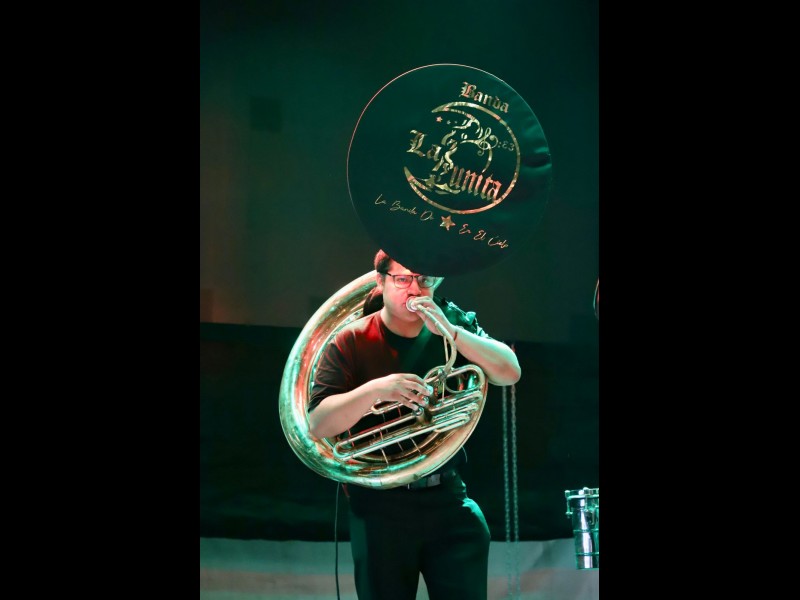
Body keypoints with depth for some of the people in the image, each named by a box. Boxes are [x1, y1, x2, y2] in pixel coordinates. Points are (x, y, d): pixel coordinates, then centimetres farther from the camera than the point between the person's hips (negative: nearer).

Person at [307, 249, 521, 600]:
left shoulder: (454, 324, 5)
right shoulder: (350, 343, -5)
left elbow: (510, 373, -7)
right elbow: (318, 425, -13)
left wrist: (451, 332, -19)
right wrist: (375, 390, -28)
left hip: (449, 497, 2)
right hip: (380, 506, -2)